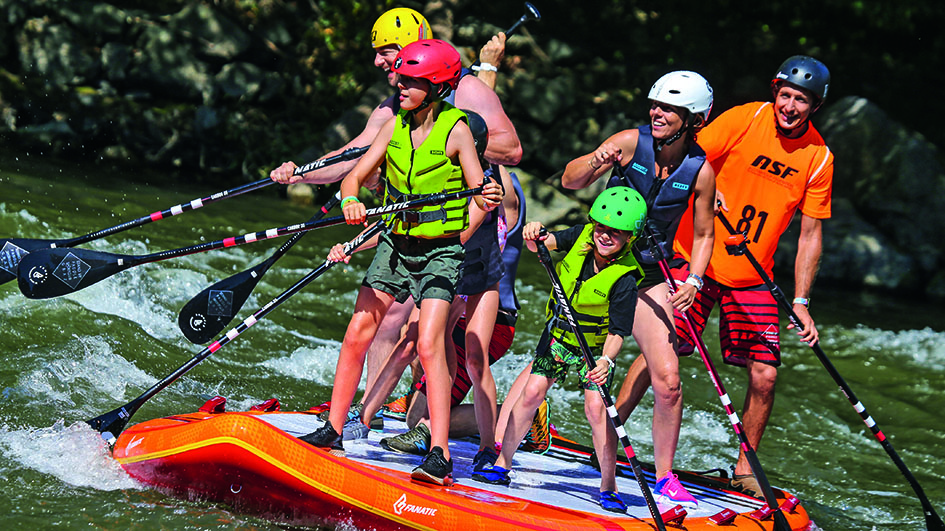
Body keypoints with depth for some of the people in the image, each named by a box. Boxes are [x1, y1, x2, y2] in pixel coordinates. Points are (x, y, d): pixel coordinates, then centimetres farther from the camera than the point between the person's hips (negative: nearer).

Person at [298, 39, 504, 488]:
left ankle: (440, 456, -20)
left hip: (441, 252, -5)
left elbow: (480, 193, -16)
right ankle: (333, 431, 14)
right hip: (395, 244, 5)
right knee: (357, 335, 1)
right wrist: (351, 202, -21)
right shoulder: (396, 125, 1)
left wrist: (487, 200, -40)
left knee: (429, 345, -18)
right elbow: (355, 176, 1)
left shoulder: (456, 130, -12)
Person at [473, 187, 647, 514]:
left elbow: (618, 332, -25)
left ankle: (608, 488, -6)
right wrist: (534, 236, -38)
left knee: (596, 407, -17)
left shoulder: (624, 279, -26)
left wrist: (606, 360, -42)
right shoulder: (582, 237, -14)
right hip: (559, 335, 4)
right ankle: (501, 465, 11)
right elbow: (541, 244, -15)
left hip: (597, 348, -4)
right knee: (532, 392, -2)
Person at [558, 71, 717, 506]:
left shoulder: (701, 171, -6)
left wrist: (693, 280, -7)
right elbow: (570, 181, -11)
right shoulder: (632, 143, -11)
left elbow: (703, 235, 7)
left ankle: (664, 477, 8)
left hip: (650, 277, 1)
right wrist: (595, 162, -31)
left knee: (667, 381, -7)